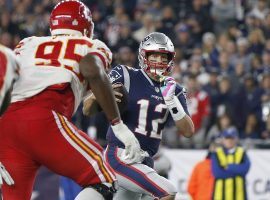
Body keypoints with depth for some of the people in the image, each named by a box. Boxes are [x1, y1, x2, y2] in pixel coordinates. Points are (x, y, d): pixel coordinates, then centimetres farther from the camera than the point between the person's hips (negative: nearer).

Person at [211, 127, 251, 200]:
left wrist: (228, 167, -11)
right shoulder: (217, 154, 5)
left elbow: (245, 168, -11)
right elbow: (217, 173, -10)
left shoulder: (242, 153, 8)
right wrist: (236, 170, -7)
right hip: (221, 194, -1)